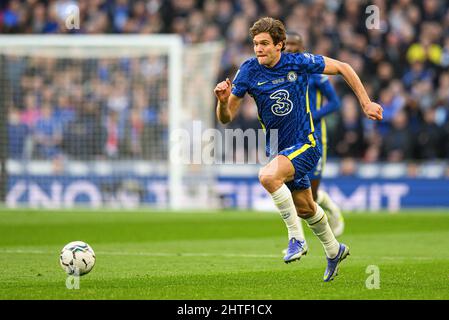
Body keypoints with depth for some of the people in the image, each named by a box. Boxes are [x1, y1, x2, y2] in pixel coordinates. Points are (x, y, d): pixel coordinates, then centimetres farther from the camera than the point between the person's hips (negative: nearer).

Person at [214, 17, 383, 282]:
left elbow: (343, 68, -1)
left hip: (305, 144, -5)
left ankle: (295, 238, -18)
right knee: (305, 208, 21)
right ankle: (334, 251, 47)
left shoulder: (299, 62, -15)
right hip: (278, 148, 5)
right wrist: (223, 101, -28)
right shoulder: (249, 71, -8)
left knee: (268, 176, -32)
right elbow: (226, 118, -6)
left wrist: (366, 103, -2)